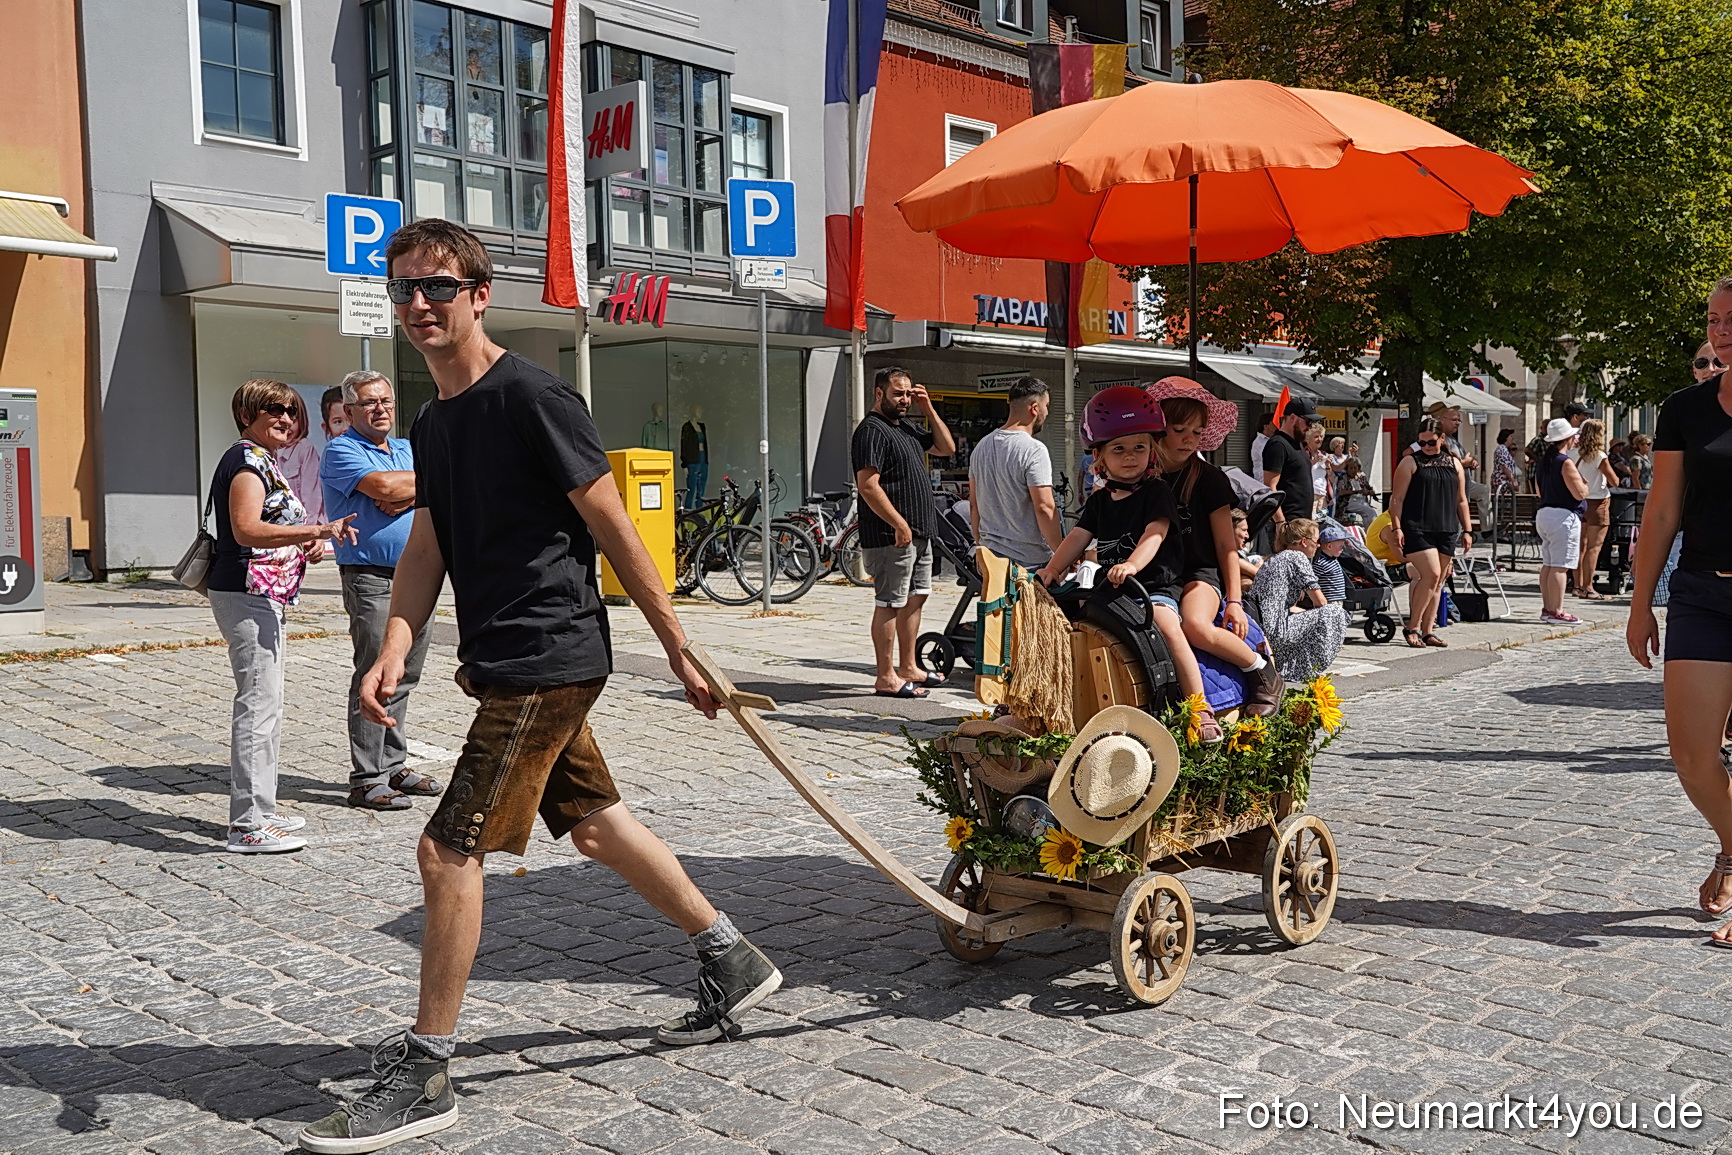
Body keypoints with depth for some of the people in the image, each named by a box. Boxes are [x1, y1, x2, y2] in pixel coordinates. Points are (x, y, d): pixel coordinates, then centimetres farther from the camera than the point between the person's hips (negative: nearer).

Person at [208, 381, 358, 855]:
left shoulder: (265, 461, 21)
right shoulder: (248, 460, -11)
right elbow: (246, 530, -25)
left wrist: (303, 548, 12)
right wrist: (317, 531, -31)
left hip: (263, 598, 11)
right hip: (247, 596, -11)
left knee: (266, 707, 14)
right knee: (258, 705, -10)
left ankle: (260, 811, 23)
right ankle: (248, 824, -6)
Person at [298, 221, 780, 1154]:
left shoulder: (530, 397, -13)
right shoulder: (431, 424, 13)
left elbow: (614, 529, -13)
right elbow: (425, 549, 8)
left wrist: (678, 650, -10)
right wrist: (395, 649, -10)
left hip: (546, 660, -9)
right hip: (503, 662, 9)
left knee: (449, 849, -8)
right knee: (594, 823, 17)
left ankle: (423, 1075, 6)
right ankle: (733, 963, 34)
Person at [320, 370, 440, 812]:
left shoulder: (408, 450, 19)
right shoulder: (341, 451, -3)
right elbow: (383, 485, -20)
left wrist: (406, 496, -13)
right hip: (370, 576, -7)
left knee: (403, 678, 10)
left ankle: (393, 766, 20)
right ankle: (366, 780, -2)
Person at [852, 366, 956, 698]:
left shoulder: (905, 429, 18)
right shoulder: (871, 431, -13)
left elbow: (946, 448, 23)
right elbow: (868, 485, -21)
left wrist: (929, 410, 12)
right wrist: (900, 525, -23)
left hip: (920, 534, 10)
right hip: (891, 537, -10)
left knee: (914, 599, 14)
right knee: (889, 604, -5)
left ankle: (908, 668, 24)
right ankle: (886, 678, -1)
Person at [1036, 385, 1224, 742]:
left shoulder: (1157, 492, -3)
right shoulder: (1100, 500, 15)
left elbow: (1154, 535, -19)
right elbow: (1079, 537, 10)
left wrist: (1132, 565, -38)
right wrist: (1053, 568, -7)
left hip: (1154, 585, -6)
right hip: (1109, 588, 6)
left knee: (1169, 628, -31)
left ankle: (1202, 710, -27)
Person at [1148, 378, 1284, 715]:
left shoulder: (1210, 480, 5)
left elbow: (1226, 545, 5)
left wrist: (1234, 600, -2)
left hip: (1200, 574, -2)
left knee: (1196, 626, -34)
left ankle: (1263, 672, -9)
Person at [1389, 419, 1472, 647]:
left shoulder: (1454, 464, 15)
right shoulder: (1410, 463, 2)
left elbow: (1461, 500, 19)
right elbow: (1397, 498, -2)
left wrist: (1467, 530, 13)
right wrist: (1397, 528, -12)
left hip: (1446, 530, 5)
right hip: (1417, 529, -5)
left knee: (1437, 581, 6)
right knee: (1431, 574, -16)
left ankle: (1428, 632, 12)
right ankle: (1412, 627, -5)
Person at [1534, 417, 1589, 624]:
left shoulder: (1544, 461, 13)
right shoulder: (1565, 463, -14)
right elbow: (1579, 493, -16)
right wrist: (1585, 485, 4)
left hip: (1543, 513, 9)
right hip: (1563, 516, -9)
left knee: (1548, 564, 12)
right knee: (1560, 566, -8)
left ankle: (1547, 608, 15)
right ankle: (1556, 611, -8)